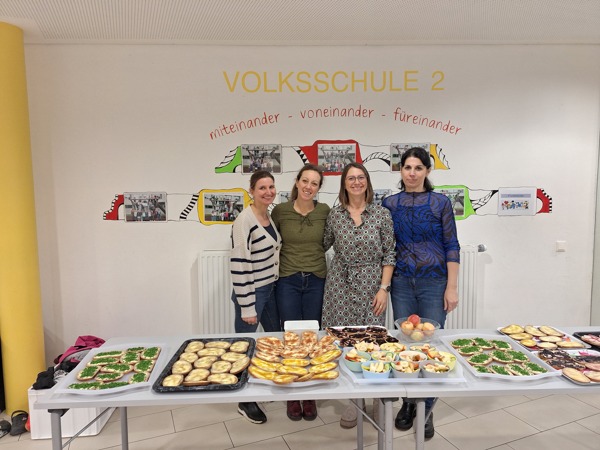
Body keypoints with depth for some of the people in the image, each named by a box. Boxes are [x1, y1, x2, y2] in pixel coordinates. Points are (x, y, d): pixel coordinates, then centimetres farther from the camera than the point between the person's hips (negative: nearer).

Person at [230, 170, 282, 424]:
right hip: (251, 292, -8)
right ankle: (245, 402, 27)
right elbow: (239, 265, -21)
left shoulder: (270, 216, 5)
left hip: (271, 289, 8)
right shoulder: (245, 220, -20)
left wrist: (275, 286, 16)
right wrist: (247, 307, -19)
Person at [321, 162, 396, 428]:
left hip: (371, 286, -1)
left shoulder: (382, 214, 0)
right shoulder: (334, 215, 4)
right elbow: (322, 246, 15)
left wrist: (384, 288, -6)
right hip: (340, 285, 2)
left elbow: (389, 255, 0)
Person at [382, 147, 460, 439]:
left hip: (434, 283, -2)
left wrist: (452, 287, -7)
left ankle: (426, 409, 20)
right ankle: (408, 403, 27)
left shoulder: (440, 202, -2)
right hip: (401, 283, 2)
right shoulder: (390, 204, 5)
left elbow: (451, 246, -2)